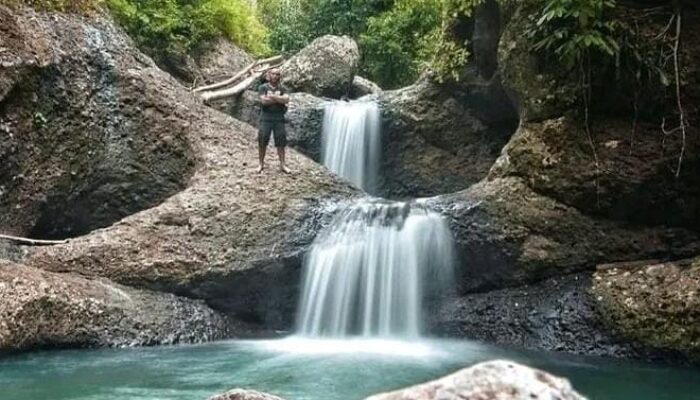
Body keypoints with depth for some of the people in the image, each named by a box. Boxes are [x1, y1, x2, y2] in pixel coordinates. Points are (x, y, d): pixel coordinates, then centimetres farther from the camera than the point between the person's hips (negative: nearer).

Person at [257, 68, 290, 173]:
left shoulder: (282, 88, 7)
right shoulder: (263, 87, 2)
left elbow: (286, 100, -10)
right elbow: (264, 101, -13)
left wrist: (272, 96, -14)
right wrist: (279, 99, -8)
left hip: (279, 118, 1)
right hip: (266, 118, -1)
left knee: (281, 142, 3)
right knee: (262, 141, 2)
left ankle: (282, 164, 9)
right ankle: (261, 164, 12)